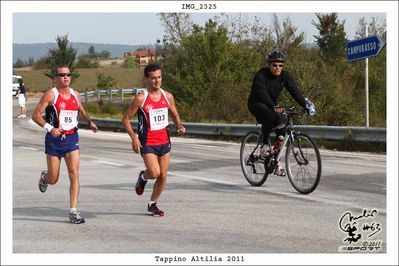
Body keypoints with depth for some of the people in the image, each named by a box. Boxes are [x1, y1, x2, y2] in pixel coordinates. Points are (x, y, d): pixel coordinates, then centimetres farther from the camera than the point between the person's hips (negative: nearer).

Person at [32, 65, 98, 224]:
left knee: (74, 173, -11)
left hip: (72, 138, 3)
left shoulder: (75, 95, 8)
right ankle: (44, 177, 44)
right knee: (53, 179, 4)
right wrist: (49, 128, -22)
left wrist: (89, 122, 9)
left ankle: (73, 212, -8)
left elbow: (81, 111, 27)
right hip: (54, 139, -3)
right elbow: (36, 115, -9)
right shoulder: (50, 95, -8)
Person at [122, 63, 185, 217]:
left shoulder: (168, 96, 3)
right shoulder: (140, 98, -10)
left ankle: (152, 204, 25)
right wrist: (134, 138, -16)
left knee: (163, 176, 6)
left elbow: (175, 115, 18)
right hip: (147, 142, -5)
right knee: (154, 173, -20)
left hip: (164, 141, 5)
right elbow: (126, 119, -5)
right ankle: (143, 177, 17)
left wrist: (179, 126, -3)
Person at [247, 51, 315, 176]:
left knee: (281, 131, -12)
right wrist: (274, 108, -53)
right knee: (270, 115, -38)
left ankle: (276, 163, 0)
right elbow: (263, 94, -38)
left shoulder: (285, 76, -8)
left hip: (272, 105, 5)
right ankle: (264, 145, -24)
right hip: (256, 104, -5)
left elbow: (294, 91, -19)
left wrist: (305, 104, -36)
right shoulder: (261, 75, -24)